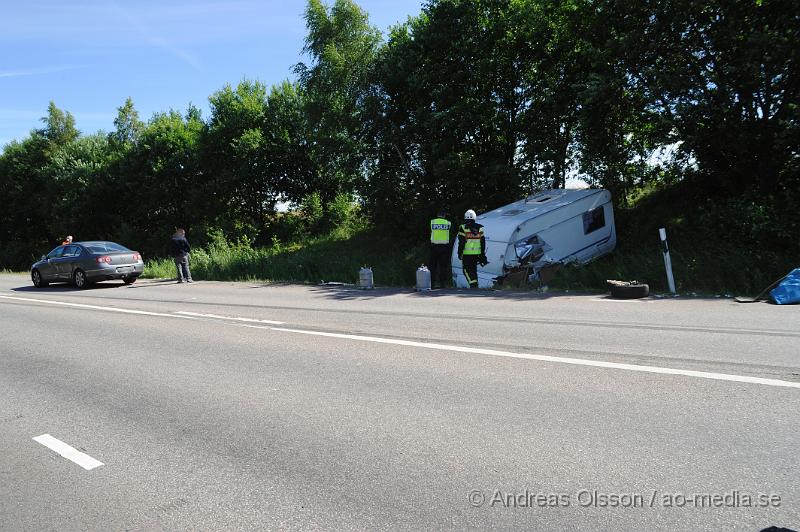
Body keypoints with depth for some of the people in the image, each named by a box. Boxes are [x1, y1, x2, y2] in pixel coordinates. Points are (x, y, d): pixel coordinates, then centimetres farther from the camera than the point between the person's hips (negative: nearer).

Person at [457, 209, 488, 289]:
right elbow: (483, 242, 9)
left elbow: (461, 242, -9)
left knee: (467, 270, 1)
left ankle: (473, 284, -13)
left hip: (467, 253, -4)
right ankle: (475, 285, 16)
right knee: (474, 269, 16)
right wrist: (482, 254, 15)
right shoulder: (480, 228, 7)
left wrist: (460, 253, -3)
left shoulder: (463, 228, -7)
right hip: (477, 253, 4)